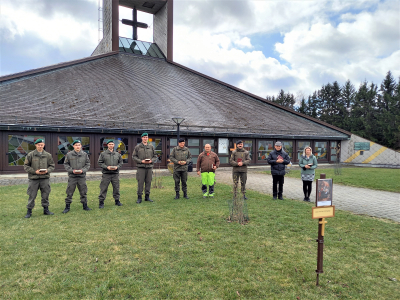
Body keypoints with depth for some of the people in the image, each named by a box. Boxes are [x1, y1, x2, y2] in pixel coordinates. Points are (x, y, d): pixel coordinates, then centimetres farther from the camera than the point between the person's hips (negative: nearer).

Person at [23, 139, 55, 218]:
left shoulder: (48, 155, 6)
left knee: (45, 195, 8)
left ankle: (46, 209, 21)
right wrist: (35, 171, -10)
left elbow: (52, 165, 11)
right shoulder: (30, 155, 1)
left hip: (45, 178, 2)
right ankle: (29, 211, 15)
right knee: (32, 196, 3)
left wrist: (47, 170, -8)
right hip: (33, 178, -2)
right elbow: (26, 166, 1)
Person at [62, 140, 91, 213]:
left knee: (83, 192, 9)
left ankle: (85, 205, 20)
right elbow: (66, 164, 3)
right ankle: (67, 207, 14)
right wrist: (72, 170, -11)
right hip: (72, 176, -1)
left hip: (82, 176, 1)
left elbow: (88, 164, 6)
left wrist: (83, 170, -10)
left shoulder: (85, 154, 3)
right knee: (69, 192, 3)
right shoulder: (69, 154, 0)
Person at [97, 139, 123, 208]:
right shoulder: (103, 154, 3)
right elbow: (99, 162, 0)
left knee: (116, 188, 9)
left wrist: (117, 167, -6)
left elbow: (121, 162, 13)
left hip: (115, 174, 3)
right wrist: (106, 167, -13)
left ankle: (117, 200, 22)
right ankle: (101, 202, 8)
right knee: (103, 188, -1)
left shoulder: (117, 154, 11)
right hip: (106, 174, -3)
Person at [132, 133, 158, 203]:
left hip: (149, 167, 3)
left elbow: (155, 156, 13)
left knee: (148, 182, 6)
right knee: (140, 182, -3)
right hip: (141, 167, -3)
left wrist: (151, 161, -6)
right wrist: (141, 161, -11)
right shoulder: (138, 147, 3)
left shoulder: (151, 146, 10)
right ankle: (139, 197, 5)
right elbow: (134, 156, 1)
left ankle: (147, 196, 18)